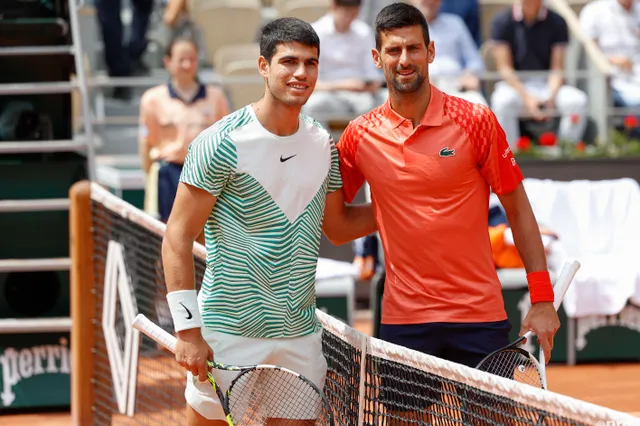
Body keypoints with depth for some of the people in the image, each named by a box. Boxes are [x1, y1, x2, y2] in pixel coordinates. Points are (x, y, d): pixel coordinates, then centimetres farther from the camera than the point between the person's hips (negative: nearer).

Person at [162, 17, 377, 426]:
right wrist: (188, 330, -17)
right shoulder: (222, 142, -11)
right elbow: (178, 237, -11)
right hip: (229, 333, -5)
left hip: (301, 335, 5)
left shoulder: (323, 144, 7)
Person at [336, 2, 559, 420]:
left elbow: (518, 209, 1)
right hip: (403, 320, 2)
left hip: (479, 318, -2)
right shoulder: (360, 135, 2)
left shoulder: (476, 120, -4)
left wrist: (543, 299, -3)